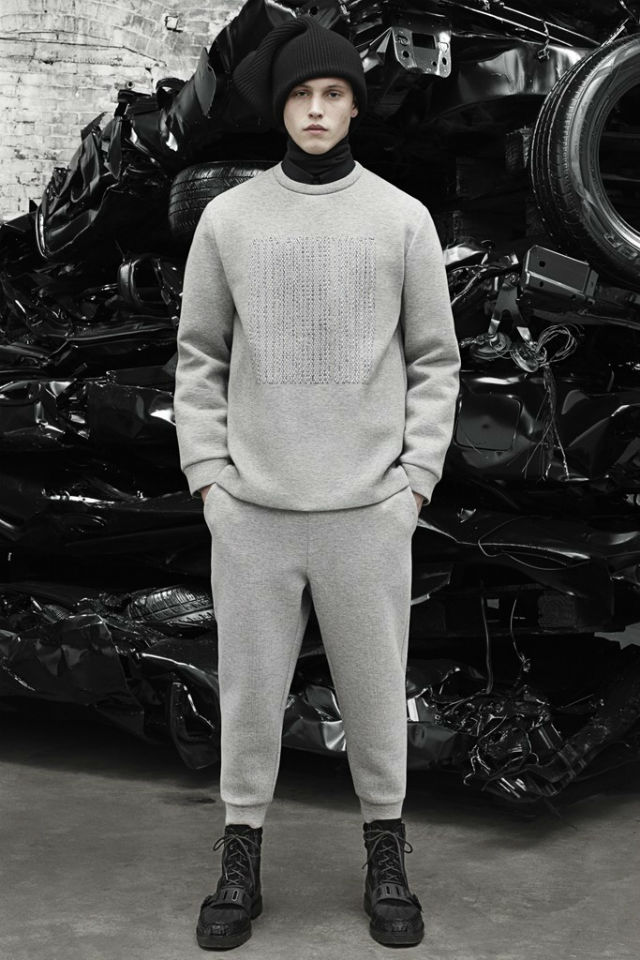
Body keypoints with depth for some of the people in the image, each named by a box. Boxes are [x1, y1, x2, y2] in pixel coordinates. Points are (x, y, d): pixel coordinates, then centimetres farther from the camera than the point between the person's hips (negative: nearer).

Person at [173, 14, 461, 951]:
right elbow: (199, 356, 8)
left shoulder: (404, 218, 2)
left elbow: (435, 361, 5)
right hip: (250, 509, 1)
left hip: (369, 509, 0)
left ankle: (387, 855, 28)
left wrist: (416, 476, -2)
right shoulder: (227, 217, 4)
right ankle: (241, 858, 26)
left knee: (375, 691, 9)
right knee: (250, 691, 9)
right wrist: (207, 472, 1)